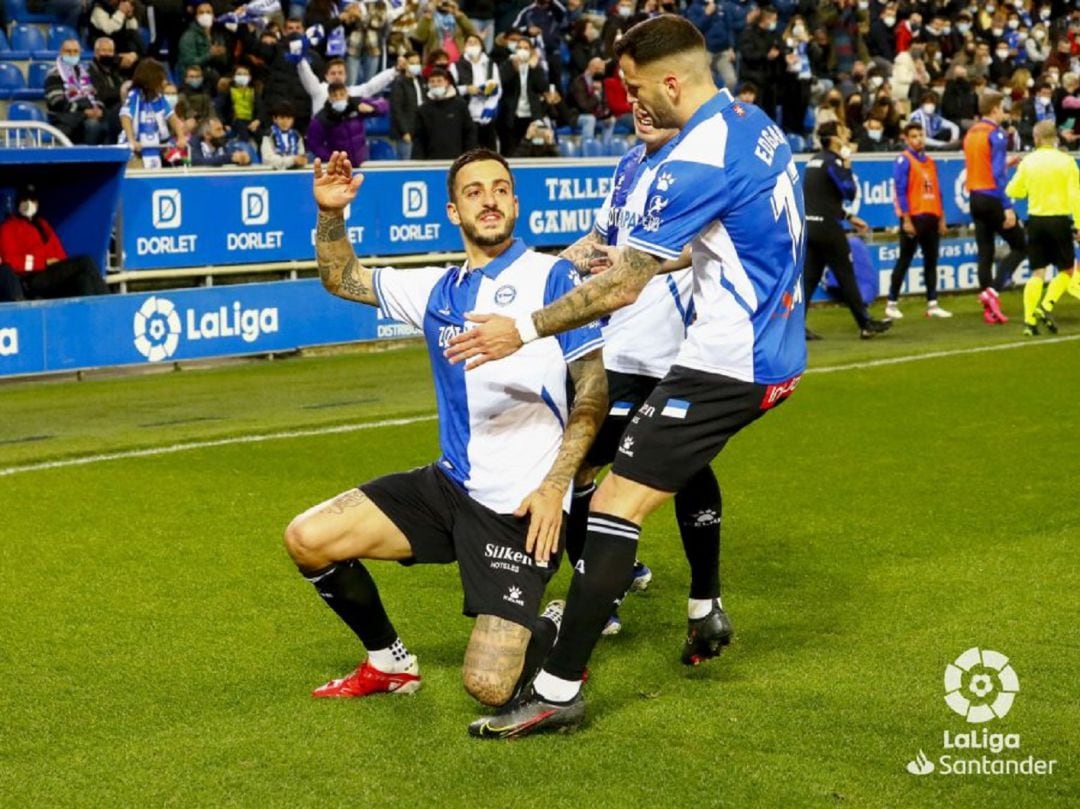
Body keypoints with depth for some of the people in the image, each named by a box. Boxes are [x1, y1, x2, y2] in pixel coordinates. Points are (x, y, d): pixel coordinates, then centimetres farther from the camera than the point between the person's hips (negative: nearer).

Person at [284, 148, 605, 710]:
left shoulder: (553, 277, -6)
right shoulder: (438, 290, 11)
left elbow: (593, 389, -8)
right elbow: (342, 279, 21)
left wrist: (556, 484, -18)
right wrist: (331, 213, 1)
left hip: (521, 509, -6)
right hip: (449, 488, 6)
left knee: (489, 687, -16)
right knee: (308, 538, -5)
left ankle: (557, 630, 20)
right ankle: (389, 662, 18)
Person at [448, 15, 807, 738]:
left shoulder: (697, 160, -21)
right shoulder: (760, 125, 6)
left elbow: (624, 285, -22)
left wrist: (525, 330, -17)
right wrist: (670, 257, 29)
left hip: (724, 365, -10)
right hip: (777, 353, 10)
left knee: (617, 504, -10)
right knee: (685, 455, 36)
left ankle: (559, 689, -10)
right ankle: (705, 617, 41)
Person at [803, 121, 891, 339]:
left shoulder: (814, 161, 16)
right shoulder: (832, 162, -11)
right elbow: (849, 193, -12)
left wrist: (849, 217, 23)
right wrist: (847, 167, -2)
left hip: (809, 225, 8)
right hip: (827, 227, -8)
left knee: (809, 277, 6)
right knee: (846, 276, 0)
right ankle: (866, 324, 7)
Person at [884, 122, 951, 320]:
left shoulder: (930, 161, 14)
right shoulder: (903, 160, -6)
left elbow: (937, 191, 16)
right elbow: (900, 192, -12)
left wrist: (941, 218, 11)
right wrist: (906, 219, -17)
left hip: (931, 218, 6)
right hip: (913, 218, -6)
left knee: (931, 261, 7)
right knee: (904, 261, -2)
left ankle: (932, 304, 11)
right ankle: (892, 304, 4)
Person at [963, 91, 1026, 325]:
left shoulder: (971, 134, 11)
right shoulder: (996, 134, -12)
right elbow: (998, 174, -18)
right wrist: (1007, 208, -18)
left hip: (976, 198, 7)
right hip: (993, 198, -7)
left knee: (985, 253, 7)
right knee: (1019, 246, 4)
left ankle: (990, 310, 6)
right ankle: (992, 291, -11)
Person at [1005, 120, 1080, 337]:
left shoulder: (1027, 162, 0)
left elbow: (1012, 191, 10)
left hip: (1035, 221, 3)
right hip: (1059, 220, -3)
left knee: (1037, 273, 7)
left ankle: (1029, 320, -2)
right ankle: (1046, 307, -9)